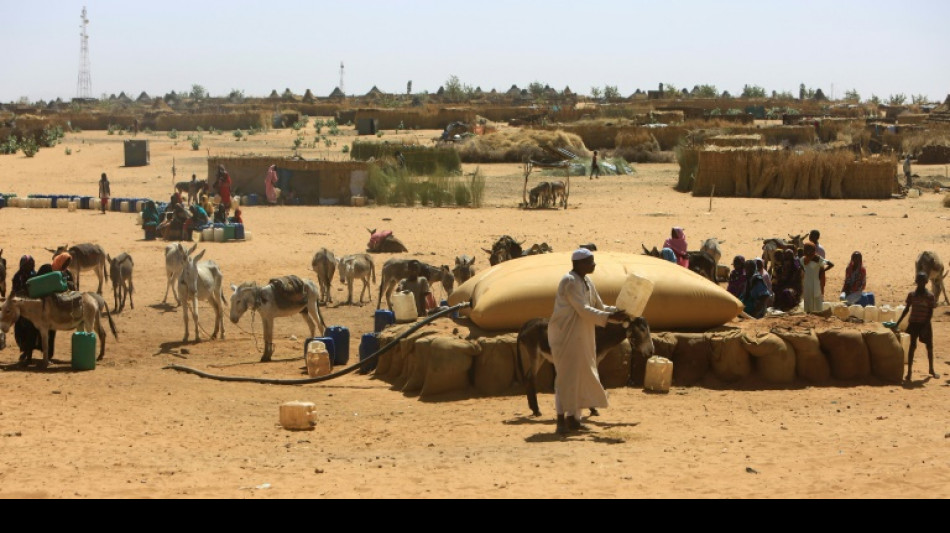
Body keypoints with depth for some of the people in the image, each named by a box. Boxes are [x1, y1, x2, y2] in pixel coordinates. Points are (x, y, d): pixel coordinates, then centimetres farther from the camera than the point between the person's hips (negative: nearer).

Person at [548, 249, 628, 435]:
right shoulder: (570, 282, -17)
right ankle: (561, 421, -10)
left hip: (582, 337, 9)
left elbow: (599, 306, 15)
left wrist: (618, 312, -1)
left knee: (581, 375, 10)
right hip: (566, 335, -9)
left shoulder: (587, 282, 11)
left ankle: (573, 419, 16)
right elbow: (583, 310, -23)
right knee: (567, 376, -10)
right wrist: (609, 317, -25)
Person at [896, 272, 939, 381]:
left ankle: (931, 369, 26)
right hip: (913, 323, 1)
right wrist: (898, 323, 4)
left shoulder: (930, 296, -7)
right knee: (912, 346, -2)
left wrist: (926, 326, -17)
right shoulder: (912, 295, 2)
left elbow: (930, 313, -9)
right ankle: (909, 371, 1)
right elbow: (907, 310, 7)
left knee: (929, 346, 9)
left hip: (925, 324, -1)